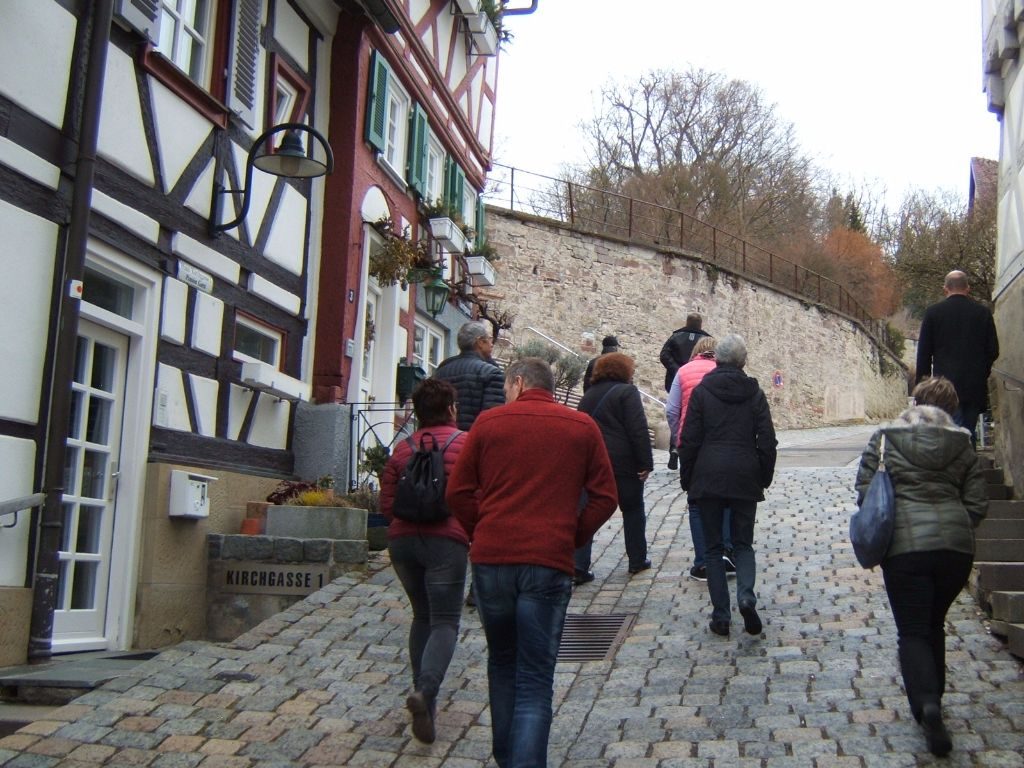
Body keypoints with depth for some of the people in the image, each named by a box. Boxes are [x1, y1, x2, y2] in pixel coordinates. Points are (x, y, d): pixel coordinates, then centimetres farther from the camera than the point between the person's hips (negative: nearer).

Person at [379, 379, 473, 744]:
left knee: (422, 616, 20)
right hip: (446, 541, -4)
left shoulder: (402, 449, 10)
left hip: (402, 540, 4)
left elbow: (386, 504, 8)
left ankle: (423, 695, 20)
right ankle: (425, 690, -23)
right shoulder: (467, 444, 0)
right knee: (445, 621, -1)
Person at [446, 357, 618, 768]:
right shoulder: (582, 427, 5)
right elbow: (604, 497, 2)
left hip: (491, 560, 2)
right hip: (549, 563, -1)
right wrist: (573, 538, 9)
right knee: (535, 681, 2)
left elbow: (458, 492, 4)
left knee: (502, 662, 22)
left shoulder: (488, 422, 3)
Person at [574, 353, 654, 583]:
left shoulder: (589, 395, 14)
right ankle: (637, 560, 22)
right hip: (622, 463, -5)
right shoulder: (627, 392, -7)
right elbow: (638, 431, -15)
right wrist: (645, 463, -12)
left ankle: (579, 565, -5)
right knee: (633, 510, 13)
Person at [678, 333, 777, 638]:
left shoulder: (701, 391, -2)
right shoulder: (754, 392, 3)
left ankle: (721, 615, 5)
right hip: (745, 477, 1)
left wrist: (686, 479, 6)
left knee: (713, 546, 8)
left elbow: (689, 439, -3)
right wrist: (765, 476, 13)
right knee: (743, 543, 12)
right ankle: (746, 596, -13)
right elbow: (767, 439, 3)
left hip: (708, 477, -1)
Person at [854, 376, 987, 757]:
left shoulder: (884, 440, 2)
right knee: (934, 625, 21)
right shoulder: (961, 445, 7)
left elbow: (865, 493, 0)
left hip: (904, 547, -3)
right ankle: (932, 698, 30)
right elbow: (977, 503, 5)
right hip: (955, 547, 3)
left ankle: (927, 703, -20)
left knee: (913, 632, 2)